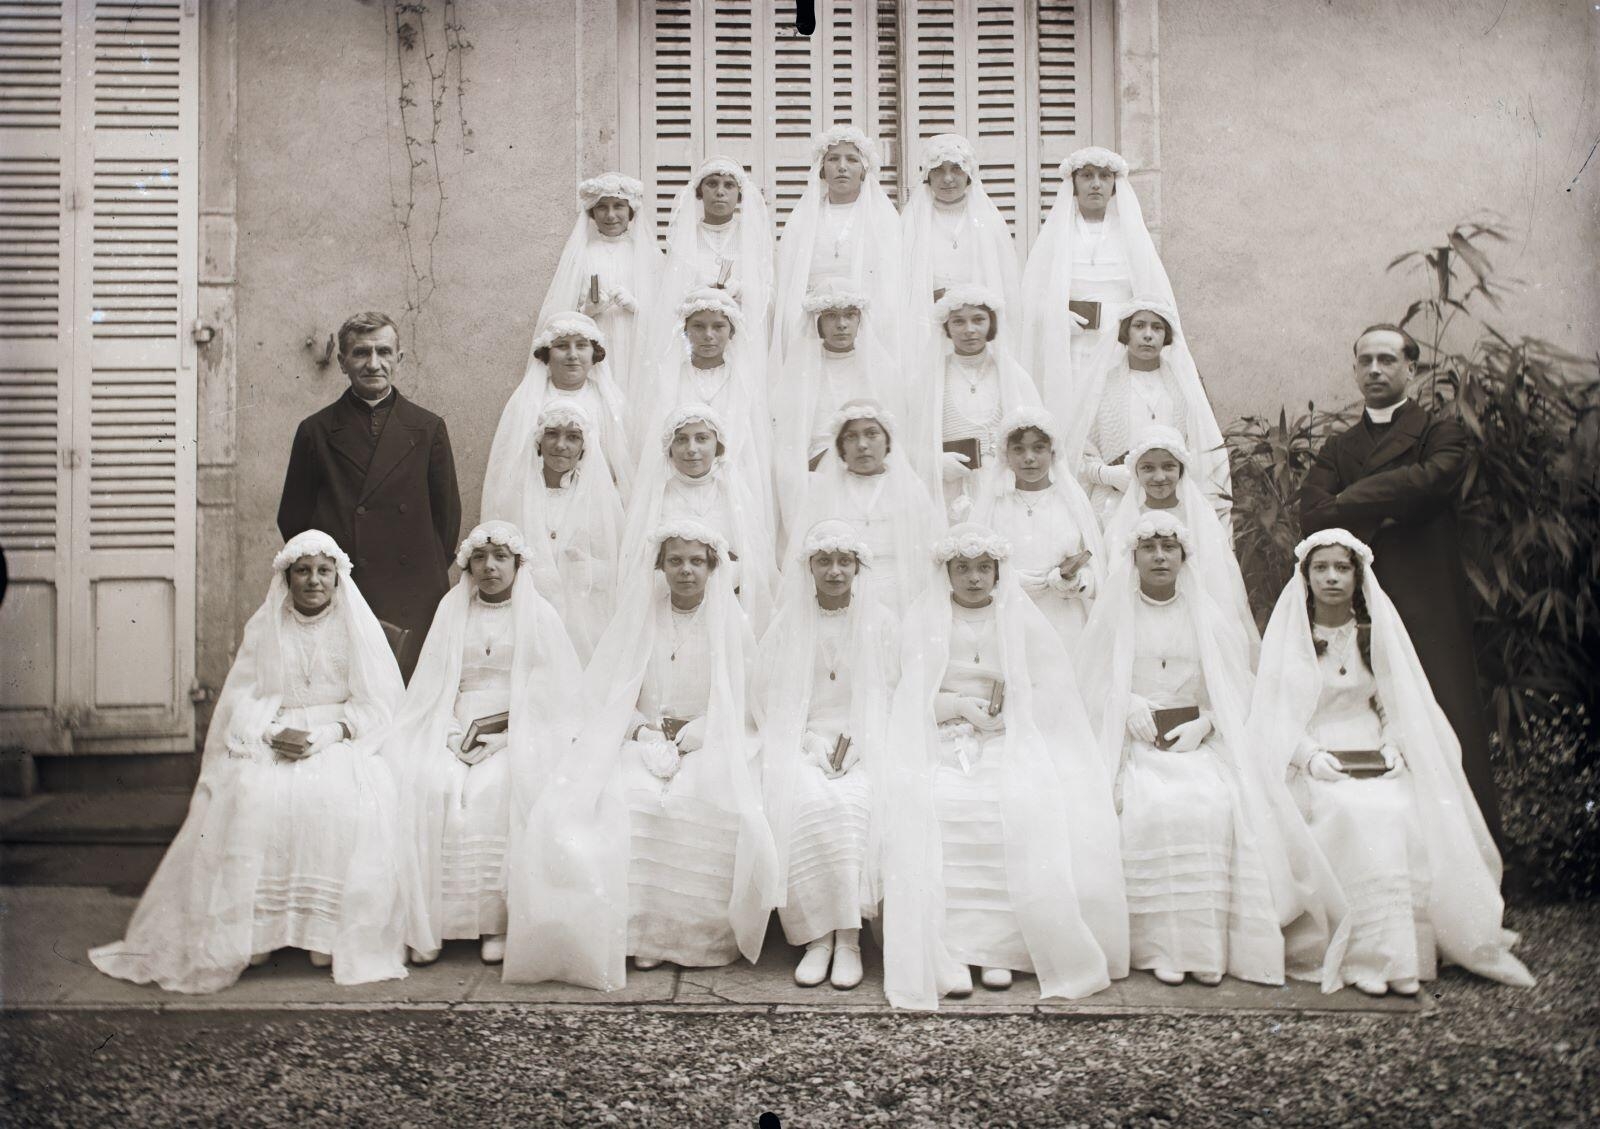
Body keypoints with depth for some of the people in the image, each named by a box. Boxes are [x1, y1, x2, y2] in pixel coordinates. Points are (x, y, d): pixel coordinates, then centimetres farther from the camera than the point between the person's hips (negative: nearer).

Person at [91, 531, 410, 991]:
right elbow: (243, 699, 5)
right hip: (271, 739, 2)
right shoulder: (264, 626, 12)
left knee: (346, 799, -33)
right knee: (251, 795, -30)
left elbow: (377, 704, 0)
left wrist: (325, 735, -15)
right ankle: (249, 931, -25)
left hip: (342, 741, -1)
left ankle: (332, 934, -26)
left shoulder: (357, 625, 6)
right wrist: (272, 734, -16)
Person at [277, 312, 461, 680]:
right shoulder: (316, 431, 8)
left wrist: (427, 578, 7)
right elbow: (292, 519, 11)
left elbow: (447, 514, 11)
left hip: (413, 607, 0)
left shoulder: (428, 429, 9)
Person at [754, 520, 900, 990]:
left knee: (850, 802, -32)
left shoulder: (880, 621, 8)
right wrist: (812, 743, -7)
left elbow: (890, 695, 6)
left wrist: (852, 743, -8)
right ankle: (818, 936, -25)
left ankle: (848, 938, -27)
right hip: (801, 742, 0)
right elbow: (768, 695, 7)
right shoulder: (789, 621, 9)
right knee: (804, 802, -31)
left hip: (862, 744, 0)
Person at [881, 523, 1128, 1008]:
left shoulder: (1021, 620, 13)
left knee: (1026, 803, -31)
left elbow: (1052, 690, 8)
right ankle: (944, 954, -27)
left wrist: (1008, 686, -7)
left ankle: (999, 949, -21)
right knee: (922, 802, -31)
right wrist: (965, 706, -8)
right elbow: (915, 698, 5)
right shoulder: (924, 621, 12)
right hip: (942, 742, 0)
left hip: (1012, 741, 0)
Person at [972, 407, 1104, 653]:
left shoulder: (1072, 501, 8)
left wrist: (1072, 579, -16)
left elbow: (1094, 577, 6)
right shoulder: (993, 504, 3)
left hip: (1066, 631, 1)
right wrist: (1054, 577, -7)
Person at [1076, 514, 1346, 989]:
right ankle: (1161, 944, -24)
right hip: (1135, 741, -1)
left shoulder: (1207, 616, 12)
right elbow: (1094, 686, 6)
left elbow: (1232, 690, 9)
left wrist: (1203, 724, -8)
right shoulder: (1113, 612, 9)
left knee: (1214, 804, -28)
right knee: (1151, 808, -31)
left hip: (1199, 740, 1)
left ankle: (1209, 943, -20)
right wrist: (1129, 704, -12)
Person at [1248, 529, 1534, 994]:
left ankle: (1405, 950, -19)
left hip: (1375, 760, 3)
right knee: (1356, 811, -33)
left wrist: (1394, 746, -5)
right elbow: (1274, 712, -1)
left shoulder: (1378, 630, 12)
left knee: (1406, 812, -29)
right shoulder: (1289, 632, 3)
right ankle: (1367, 955, -31)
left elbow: (1402, 704, 14)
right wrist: (1311, 756, -16)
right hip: (1313, 764, -3)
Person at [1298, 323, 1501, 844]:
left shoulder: (1441, 432, 9)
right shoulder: (1337, 448, 20)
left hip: (1430, 610, -3)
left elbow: (1432, 479, -14)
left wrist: (1352, 502, -4)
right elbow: (1312, 515, 3)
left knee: (1451, 738, -5)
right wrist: (1381, 512, -8)